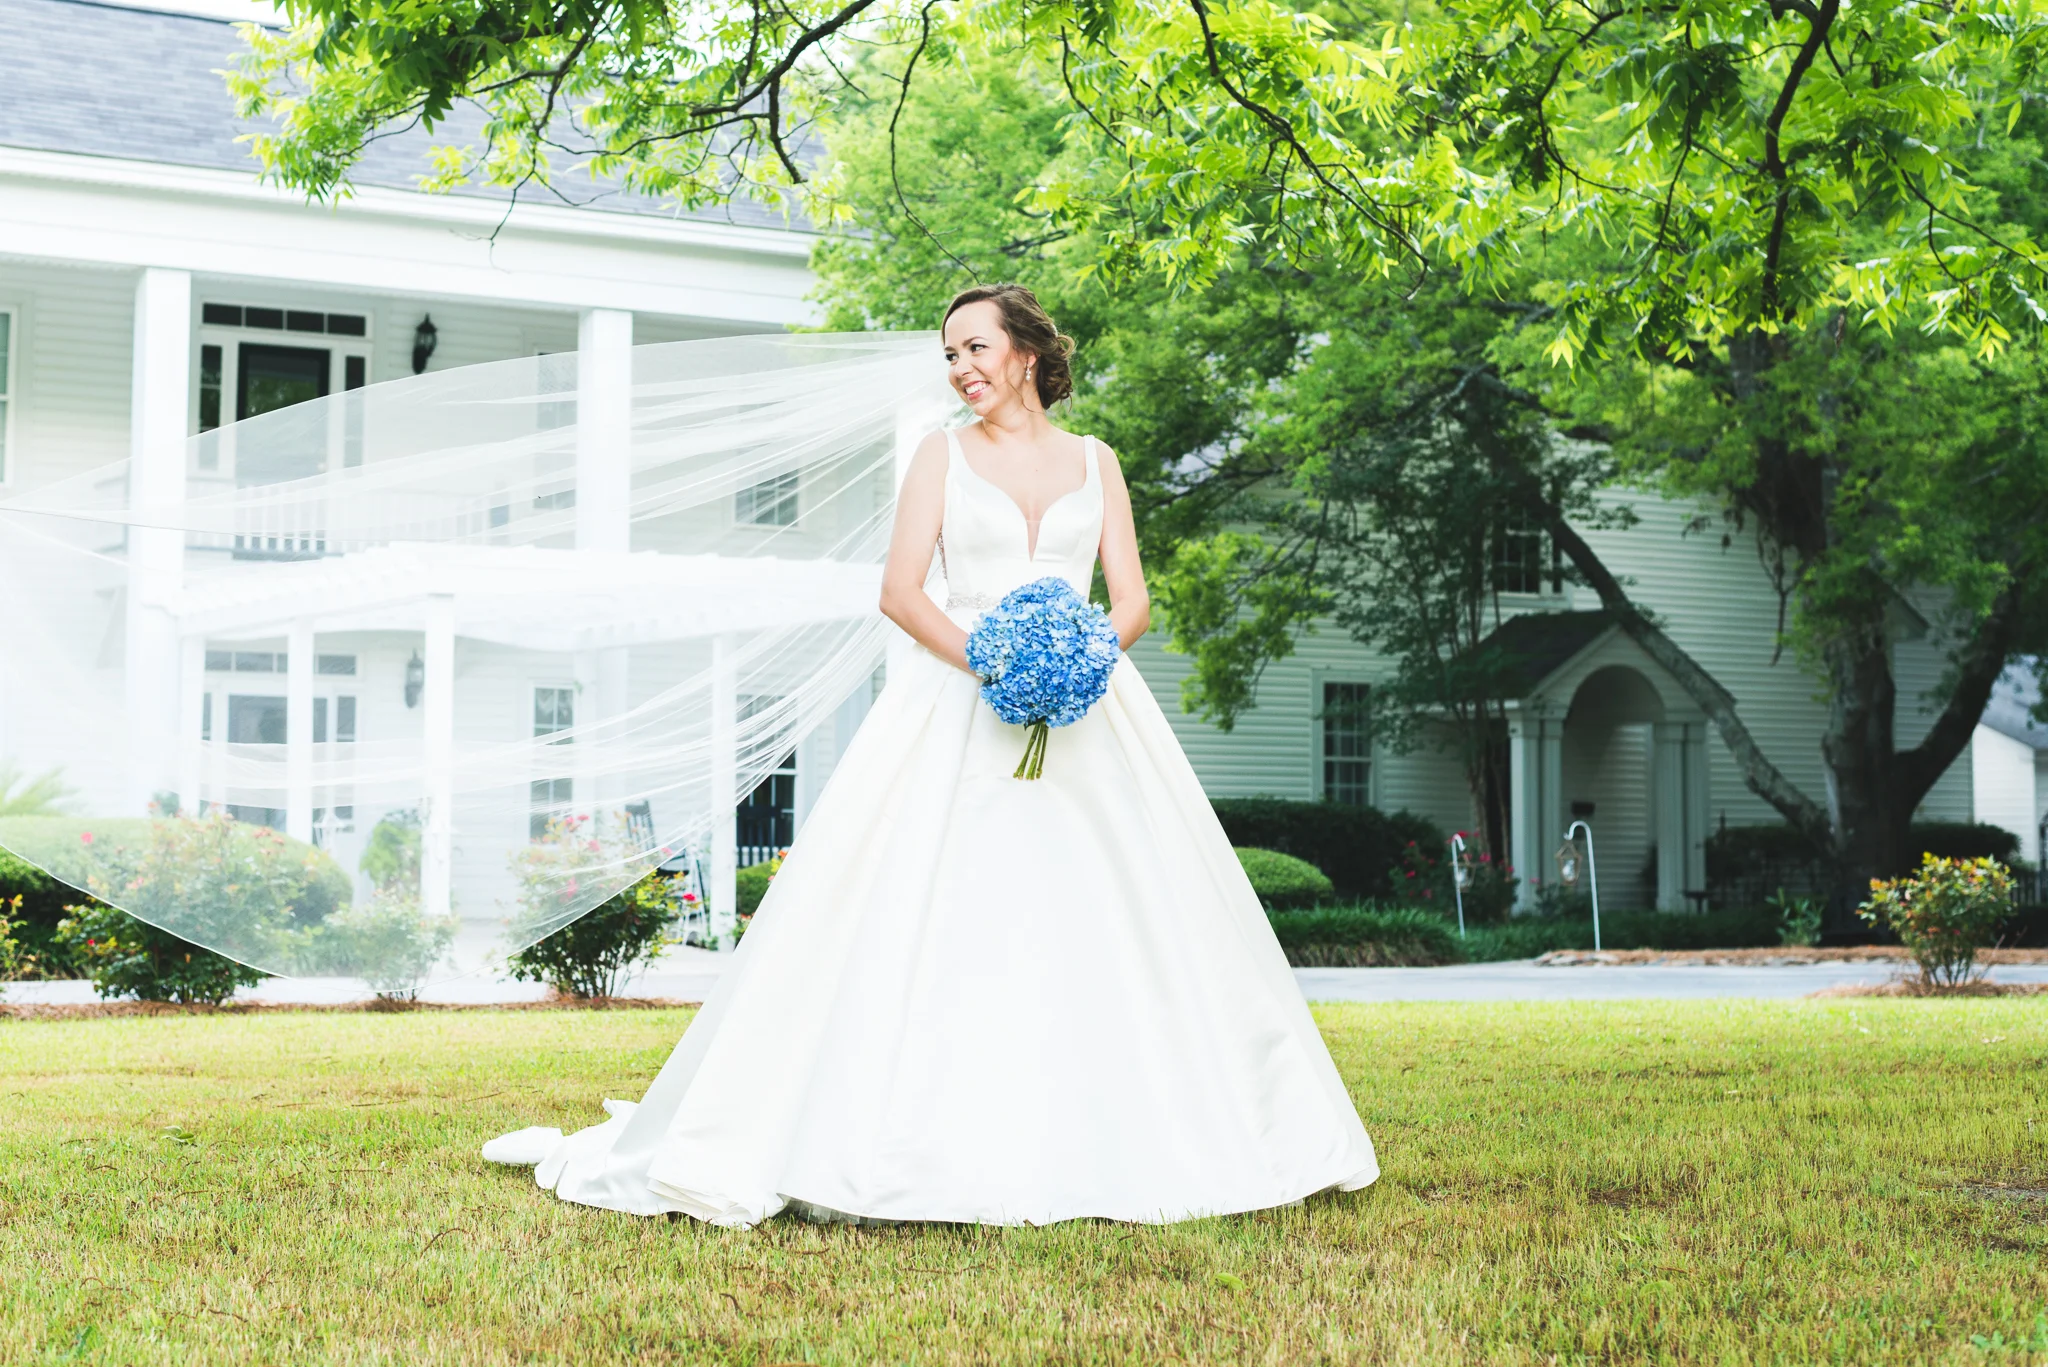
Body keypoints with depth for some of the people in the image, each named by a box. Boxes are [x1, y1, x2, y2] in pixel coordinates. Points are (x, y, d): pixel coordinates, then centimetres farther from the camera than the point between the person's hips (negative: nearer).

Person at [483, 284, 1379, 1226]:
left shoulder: (1094, 462, 13)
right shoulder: (944, 455, 9)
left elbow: (1132, 599, 7)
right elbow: (899, 591, -1)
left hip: (1083, 709, 2)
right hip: (955, 709, -1)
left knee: (1099, 926, -2)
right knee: (930, 919, -10)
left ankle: (1105, 1144, 8)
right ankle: (940, 1146, -8)